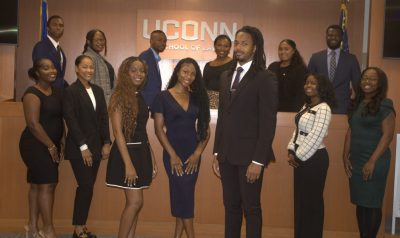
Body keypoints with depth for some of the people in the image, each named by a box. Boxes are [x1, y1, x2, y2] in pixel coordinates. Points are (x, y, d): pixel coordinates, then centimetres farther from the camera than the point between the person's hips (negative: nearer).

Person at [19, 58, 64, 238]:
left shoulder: (57, 92, 11)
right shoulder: (32, 94, -13)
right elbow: (33, 124, -19)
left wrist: (60, 143, 7)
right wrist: (51, 146, -15)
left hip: (50, 146, 8)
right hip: (36, 145, -8)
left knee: (37, 184, 12)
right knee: (46, 184, -8)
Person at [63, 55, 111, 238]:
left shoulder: (98, 90, 12)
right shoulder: (70, 91, -7)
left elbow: (104, 118, 10)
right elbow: (71, 121, -12)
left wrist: (106, 143, 3)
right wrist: (83, 147, -15)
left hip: (96, 146, 6)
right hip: (79, 148, -6)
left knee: (88, 187, 8)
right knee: (85, 186, -7)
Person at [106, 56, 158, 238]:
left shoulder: (140, 97, 12)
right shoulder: (120, 96, -10)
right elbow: (118, 132, -15)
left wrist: (151, 159, 13)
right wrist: (128, 164, -20)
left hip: (142, 152, 7)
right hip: (127, 152, -7)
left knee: (133, 203, 9)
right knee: (135, 202, -7)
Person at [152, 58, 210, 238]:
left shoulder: (198, 97, 7)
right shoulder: (163, 97, -3)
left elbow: (205, 129, 5)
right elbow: (159, 128, -6)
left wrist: (197, 153, -7)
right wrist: (172, 155, -12)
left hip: (193, 154, 4)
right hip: (173, 153, -4)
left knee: (182, 196, 10)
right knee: (184, 197, -3)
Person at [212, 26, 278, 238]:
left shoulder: (265, 78, -6)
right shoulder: (226, 77, 14)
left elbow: (268, 122, -11)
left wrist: (258, 160, -15)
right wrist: (216, 153, 11)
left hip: (249, 155, -6)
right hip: (227, 155, 6)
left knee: (251, 208, 5)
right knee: (231, 207, 13)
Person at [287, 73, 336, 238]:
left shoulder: (323, 109, -15)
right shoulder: (306, 106, 12)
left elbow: (315, 138, -20)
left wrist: (298, 156, -14)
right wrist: (291, 151, 1)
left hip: (314, 158, -8)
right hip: (300, 157, 9)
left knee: (312, 199, 3)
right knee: (300, 199, 14)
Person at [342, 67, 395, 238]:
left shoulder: (385, 105, -7)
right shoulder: (356, 104, 11)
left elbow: (388, 135, -13)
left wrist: (372, 161, -17)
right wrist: (345, 156, 5)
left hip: (374, 163, -6)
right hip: (355, 162, 6)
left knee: (372, 204, 3)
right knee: (360, 203, 11)